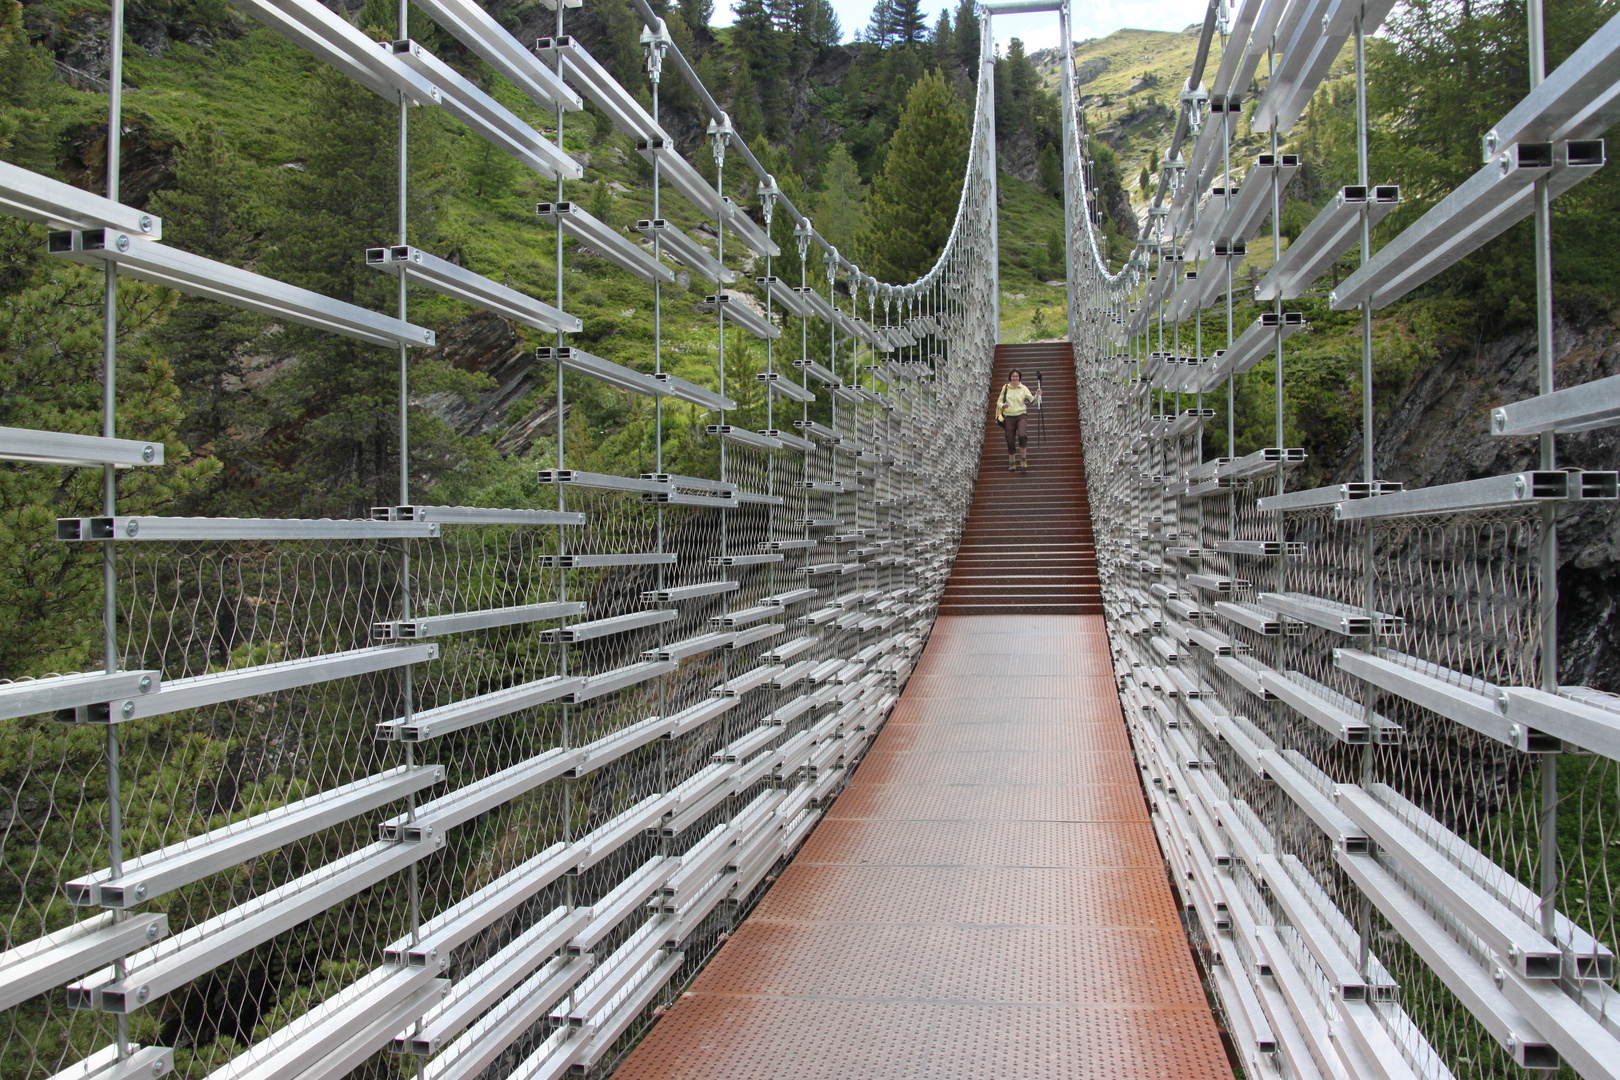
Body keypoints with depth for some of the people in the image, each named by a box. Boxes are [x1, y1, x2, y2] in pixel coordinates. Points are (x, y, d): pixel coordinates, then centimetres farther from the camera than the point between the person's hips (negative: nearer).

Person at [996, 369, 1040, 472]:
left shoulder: (1023, 388, 3)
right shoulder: (1005, 388, 5)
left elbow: (1033, 401, 0)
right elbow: (999, 402, 10)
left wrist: (1037, 395, -19)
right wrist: (1003, 405, -11)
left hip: (1021, 415, -1)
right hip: (1009, 416, 2)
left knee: (1022, 435, -24)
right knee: (1010, 441, 1)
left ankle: (1023, 460, -7)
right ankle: (1012, 463, 17)